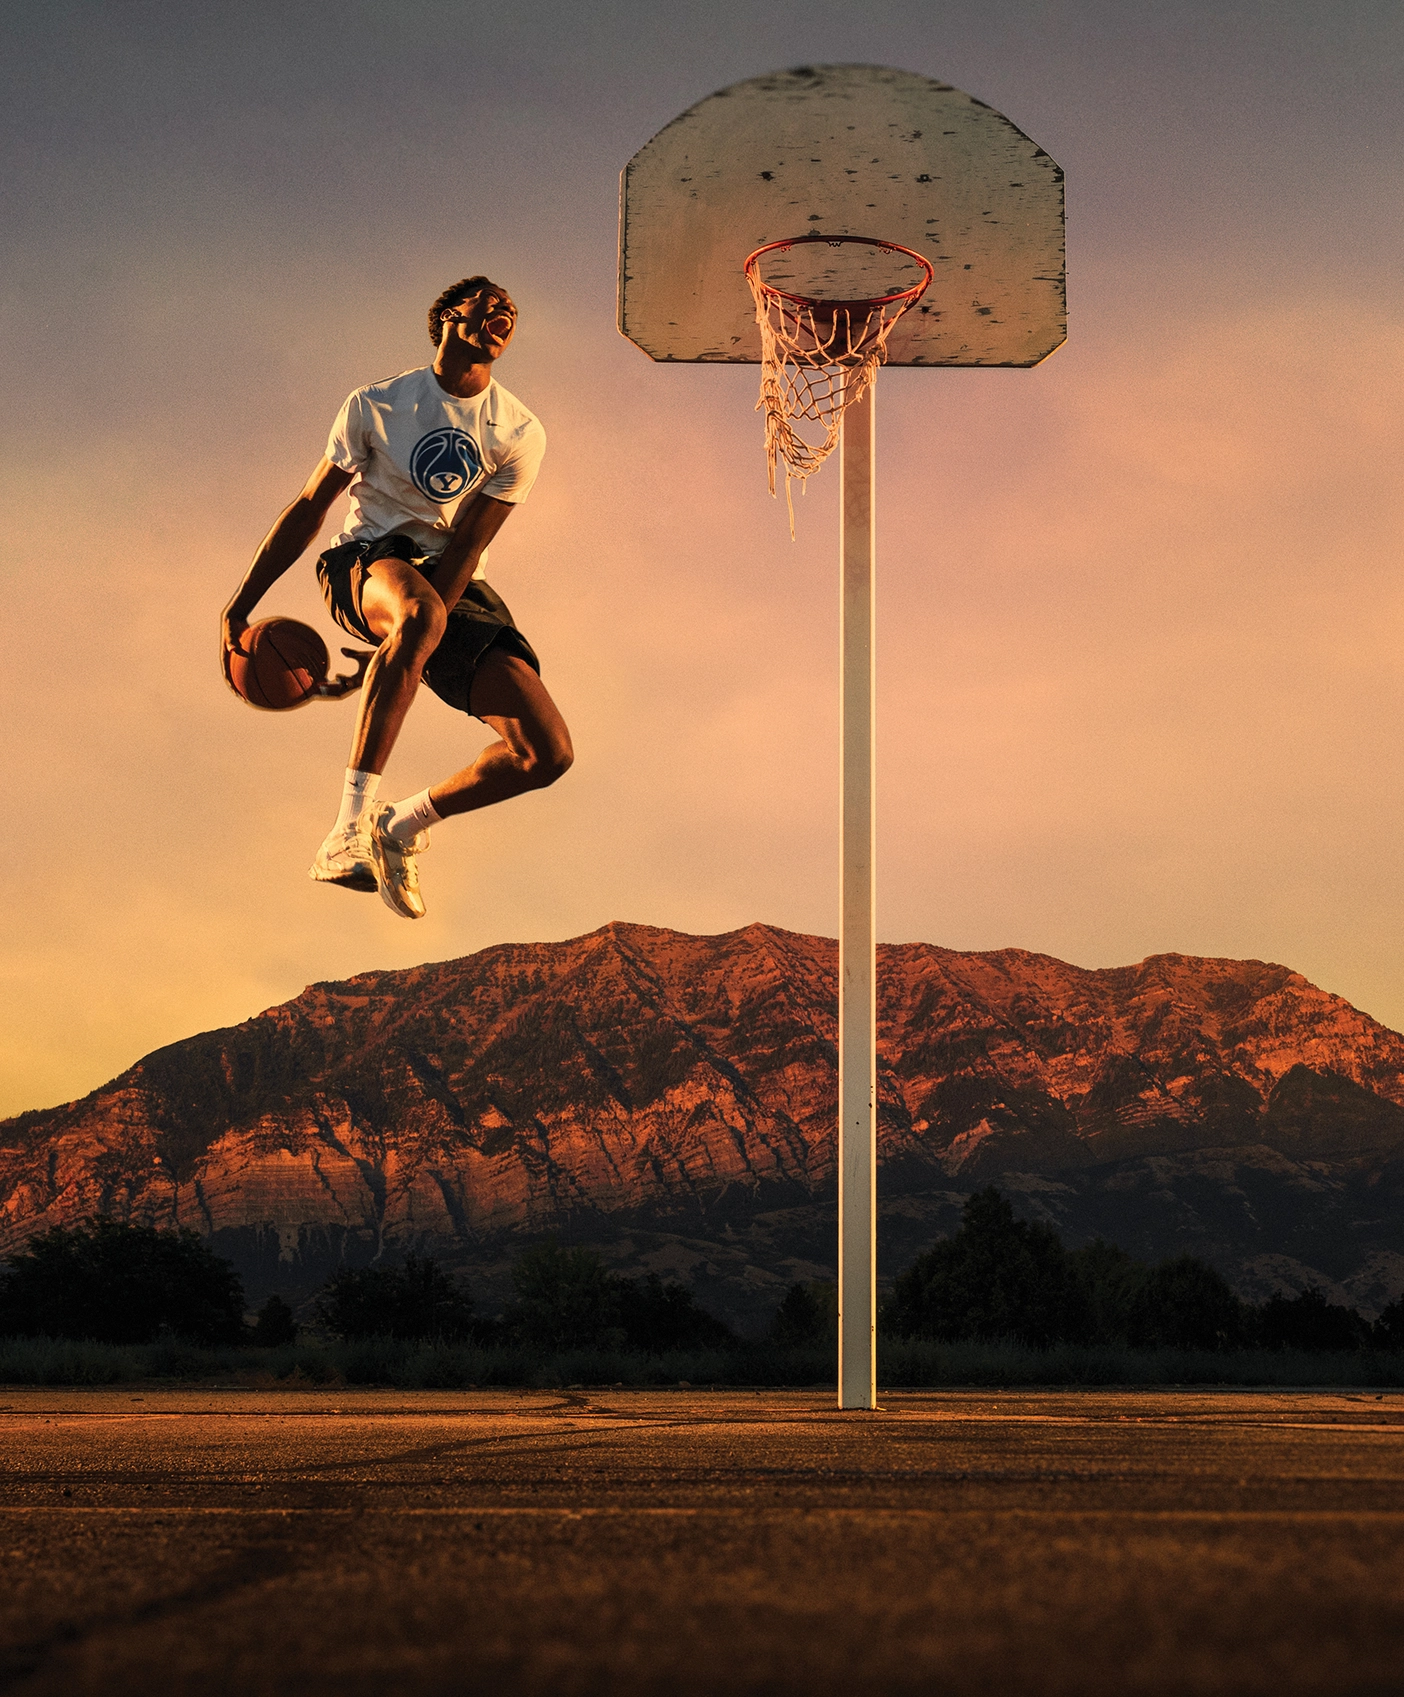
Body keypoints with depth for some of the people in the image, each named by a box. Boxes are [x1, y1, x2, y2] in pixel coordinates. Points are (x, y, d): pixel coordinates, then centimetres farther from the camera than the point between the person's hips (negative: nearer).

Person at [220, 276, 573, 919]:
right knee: (420, 613, -43)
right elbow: (308, 508, 7)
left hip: (454, 583, 3)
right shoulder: (375, 405, -1)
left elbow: (466, 547, -9)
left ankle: (402, 824, 6)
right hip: (366, 560, -3)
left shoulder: (520, 435, -1)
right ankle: (349, 833, -45)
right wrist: (239, 606, 2)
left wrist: (391, 655, -19)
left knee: (547, 754, -16)